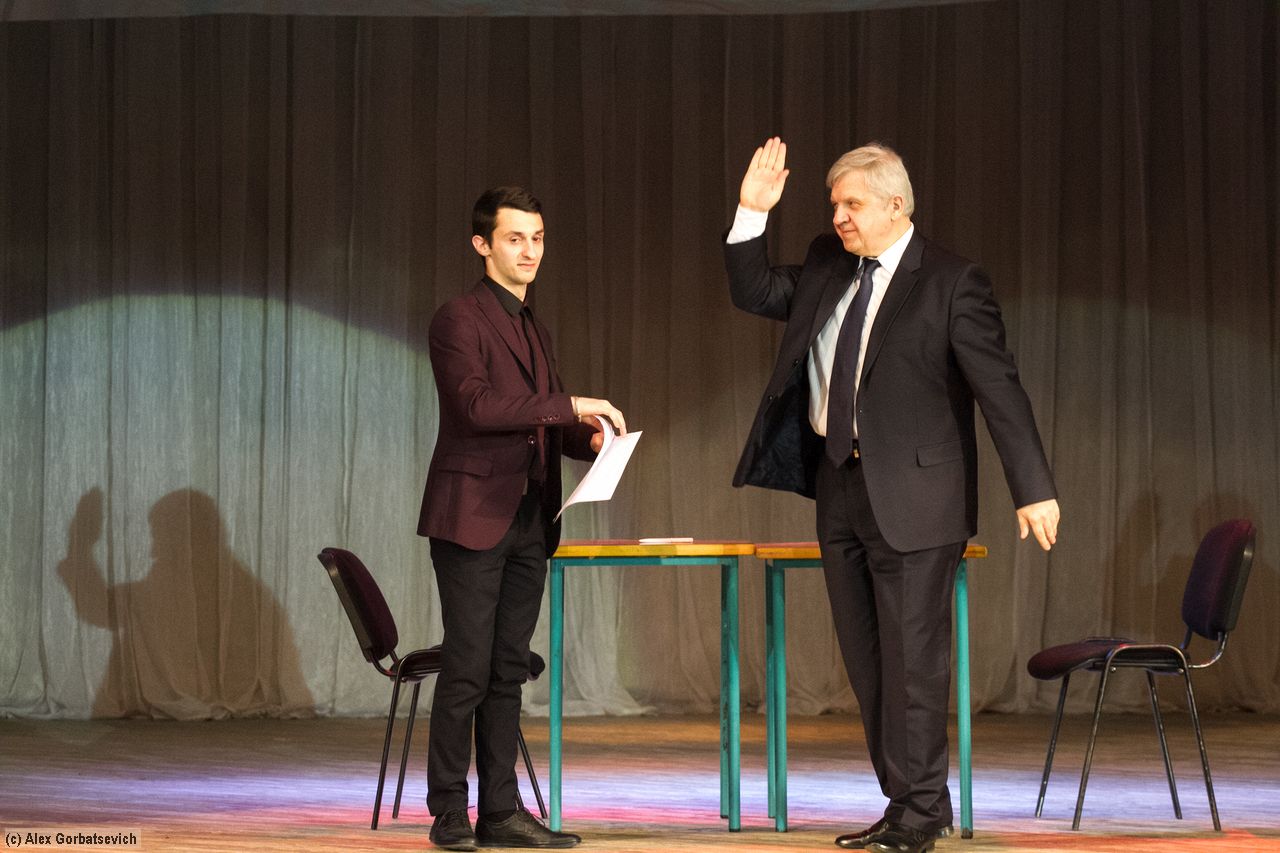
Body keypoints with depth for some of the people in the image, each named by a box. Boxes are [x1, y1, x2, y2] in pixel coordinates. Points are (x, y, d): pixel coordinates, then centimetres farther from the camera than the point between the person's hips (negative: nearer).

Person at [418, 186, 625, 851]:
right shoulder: (458, 320, -7)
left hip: (528, 520, 7)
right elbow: (475, 405, -20)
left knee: (507, 672, 7)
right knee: (468, 669, -7)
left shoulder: (535, 331, 19)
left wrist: (591, 438, 3)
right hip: (473, 516, -7)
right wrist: (570, 405, -21)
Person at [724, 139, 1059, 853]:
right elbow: (756, 292, 18)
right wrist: (753, 214, 3)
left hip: (910, 493, -7)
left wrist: (1034, 490, -16)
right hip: (840, 485, 7)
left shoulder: (951, 282, -10)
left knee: (912, 657, -5)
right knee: (867, 660, 10)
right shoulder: (828, 269, 11)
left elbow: (999, 389, -12)